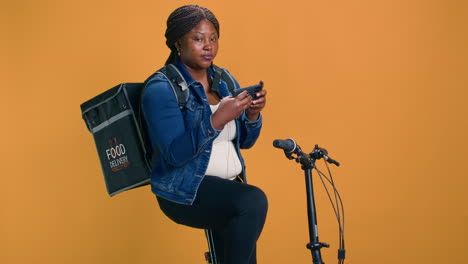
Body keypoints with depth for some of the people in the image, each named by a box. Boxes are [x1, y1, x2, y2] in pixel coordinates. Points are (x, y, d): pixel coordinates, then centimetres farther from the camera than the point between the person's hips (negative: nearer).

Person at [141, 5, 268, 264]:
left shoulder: (225, 81, 9)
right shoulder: (160, 89, -11)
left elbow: (245, 141, 14)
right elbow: (175, 154, -21)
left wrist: (252, 114, -7)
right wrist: (217, 120, -30)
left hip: (229, 186, 7)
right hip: (185, 189, -6)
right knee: (253, 201, -29)